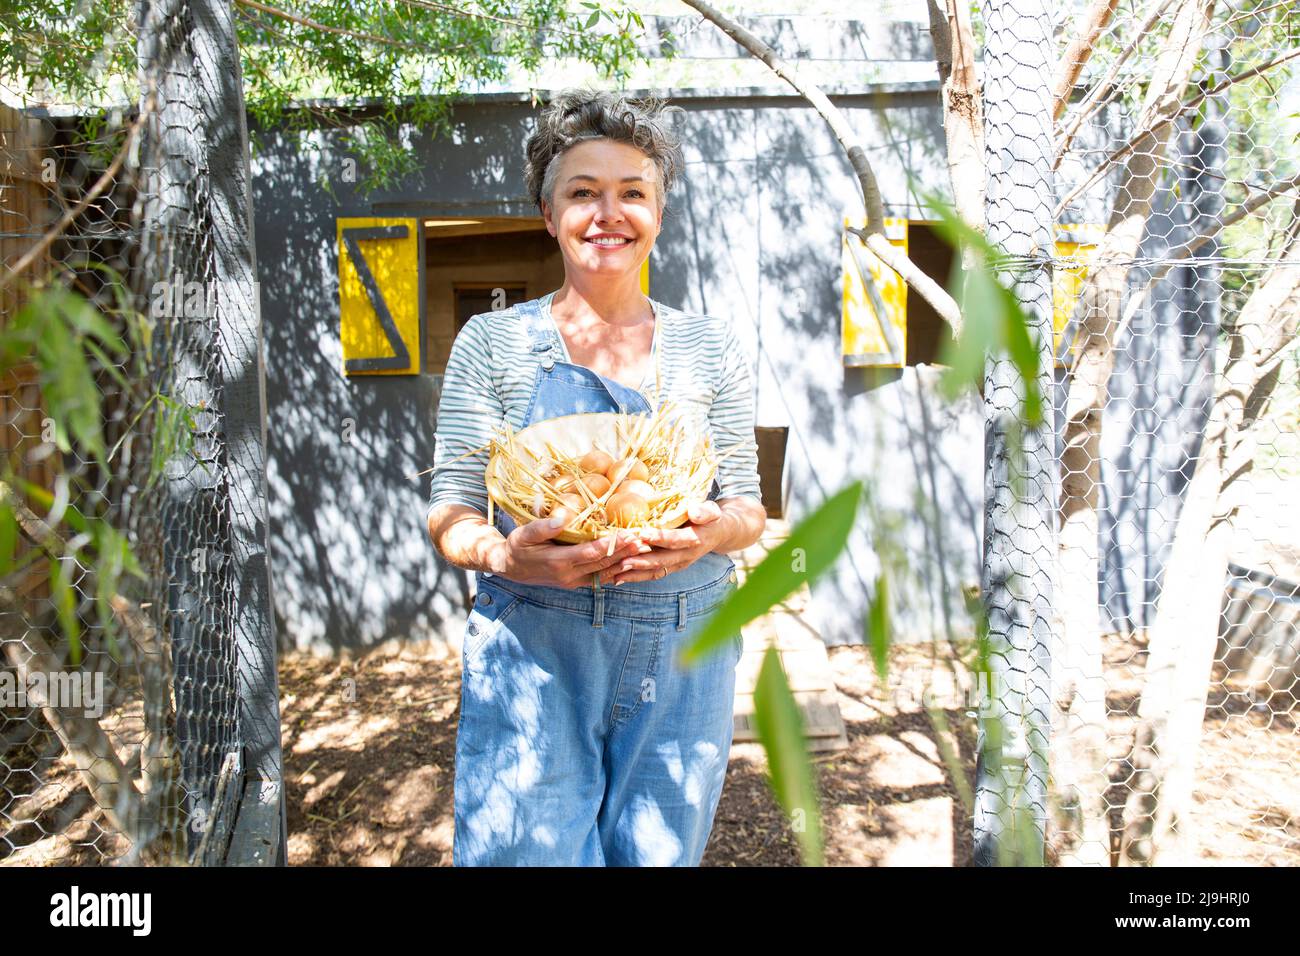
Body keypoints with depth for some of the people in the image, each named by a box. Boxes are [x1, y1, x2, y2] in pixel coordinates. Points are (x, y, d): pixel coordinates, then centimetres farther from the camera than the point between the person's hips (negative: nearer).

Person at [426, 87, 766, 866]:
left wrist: (712, 531, -16)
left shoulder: (708, 348, 6)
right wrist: (510, 554, -21)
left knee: (659, 851, 12)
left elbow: (747, 506, 7)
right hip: (531, 651, -1)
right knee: (528, 849, 1)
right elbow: (451, 516, 0)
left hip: (682, 649, 2)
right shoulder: (494, 343, 2)